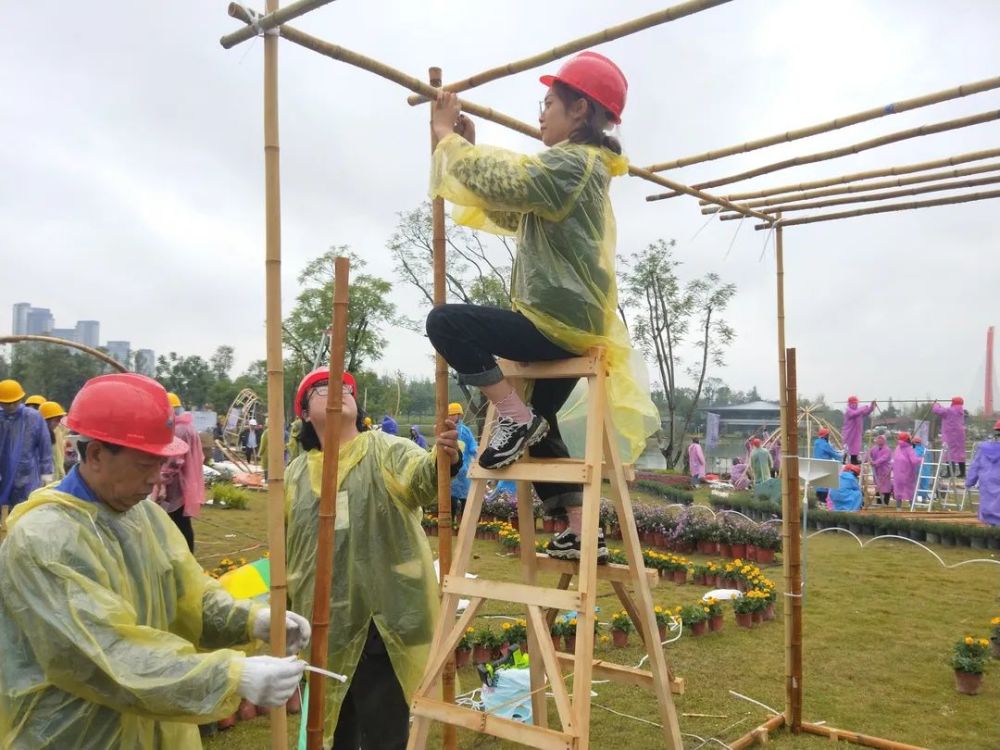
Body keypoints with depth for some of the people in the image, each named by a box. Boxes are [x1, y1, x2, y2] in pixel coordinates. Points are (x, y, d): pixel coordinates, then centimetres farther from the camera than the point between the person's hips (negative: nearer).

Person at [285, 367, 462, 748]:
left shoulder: (386, 450, -6)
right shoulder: (296, 473, 7)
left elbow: (420, 476, -29)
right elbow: (285, 550, 16)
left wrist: (444, 459, -51)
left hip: (381, 622, -4)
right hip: (324, 627, 4)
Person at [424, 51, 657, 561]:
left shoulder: (571, 163, -12)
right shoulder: (580, 167, 20)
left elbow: (503, 184, -20)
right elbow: (510, 211, 22)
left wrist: (447, 137, -5)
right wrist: (467, 145, 18)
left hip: (561, 323, -11)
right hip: (571, 323, 11)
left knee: (445, 322, -16)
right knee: (538, 428, 20)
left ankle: (515, 416, -12)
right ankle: (582, 531, 21)